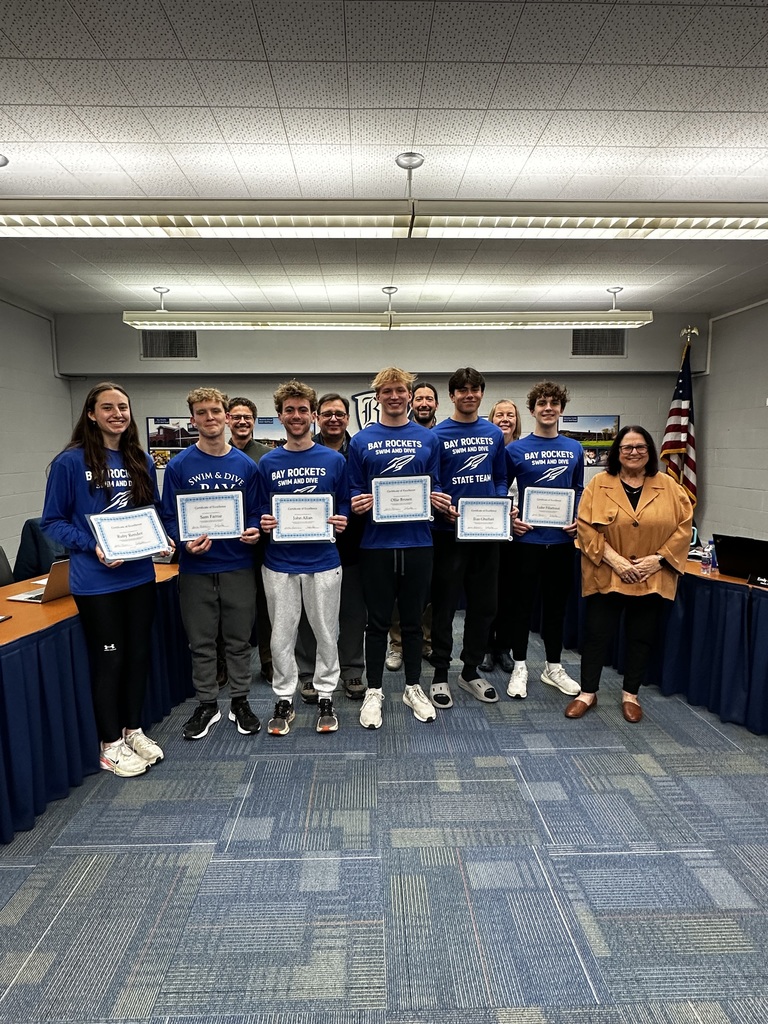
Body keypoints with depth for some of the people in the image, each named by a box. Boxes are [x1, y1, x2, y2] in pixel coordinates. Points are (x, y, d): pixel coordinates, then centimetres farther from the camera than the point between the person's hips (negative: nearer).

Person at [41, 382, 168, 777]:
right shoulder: (70, 461, -10)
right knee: (109, 658, 6)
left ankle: (134, 730, 34)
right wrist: (92, 546, -20)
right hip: (96, 580, -5)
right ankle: (110, 744, 26)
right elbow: (53, 521, -7)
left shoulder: (142, 461, 5)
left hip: (140, 575, 5)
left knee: (138, 654, 14)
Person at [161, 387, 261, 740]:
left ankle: (240, 701, 28)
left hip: (238, 566, 1)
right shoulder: (179, 465, -2)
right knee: (201, 641, 12)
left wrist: (253, 531, -14)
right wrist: (185, 542, -19)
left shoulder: (246, 465, 2)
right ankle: (206, 704, 29)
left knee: (239, 639, 12)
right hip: (196, 568, -1)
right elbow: (169, 516, -1)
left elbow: (254, 512, 7)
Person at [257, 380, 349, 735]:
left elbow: (345, 506, 6)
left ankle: (325, 697, 27)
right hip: (279, 563, 1)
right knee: (281, 635, 9)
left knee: (326, 633, 10)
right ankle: (284, 700, 26)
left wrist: (341, 521, -14)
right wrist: (264, 523, -12)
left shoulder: (334, 460, 1)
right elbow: (261, 512, 9)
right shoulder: (268, 463, 4)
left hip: (323, 561, -1)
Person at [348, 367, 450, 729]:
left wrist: (438, 499, -11)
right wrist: (357, 503, -16)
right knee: (378, 621, 8)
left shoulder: (427, 439, 7)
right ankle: (374, 692, 23)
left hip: (417, 540, 2)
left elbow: (435, 487, 10)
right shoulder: (361, 441, 3)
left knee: (413, 619, 13)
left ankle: (414, 688, 29)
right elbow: (354, 489, 5)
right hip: (377, 542, -1)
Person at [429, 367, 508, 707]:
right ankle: (440, 675, 20)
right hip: (449, 532, -4)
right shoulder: (438, 435, -4)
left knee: (484, 605, 12)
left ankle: (471, 672, 29)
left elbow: (500, 479, 13)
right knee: (444, 606, 5)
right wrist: (445, 509, -20)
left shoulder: (494, 434, 9)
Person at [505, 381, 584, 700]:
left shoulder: (574, 449, 7)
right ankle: (520, 667, 20)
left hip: (562, 540, 3)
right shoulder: (516, 449, -4)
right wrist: (509, 520, -11)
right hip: (528, 539, -3)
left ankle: (553, 667, 28)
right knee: (523, 604, 6)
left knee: (557, 604, 14)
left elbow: (578, 490, 16)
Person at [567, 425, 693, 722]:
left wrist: (658, 558, -10)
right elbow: (586, 527, -8)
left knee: (642, 638, 11)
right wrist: (614, 560, -16)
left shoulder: (668, 486, 4)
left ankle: (630, 695, 29)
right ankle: (587, 693, 21)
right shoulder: (598, 484, -1)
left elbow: (684, 526, 1)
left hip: (652, 580, 2)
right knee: (597, 634, 5)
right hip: (606, 577, -2)